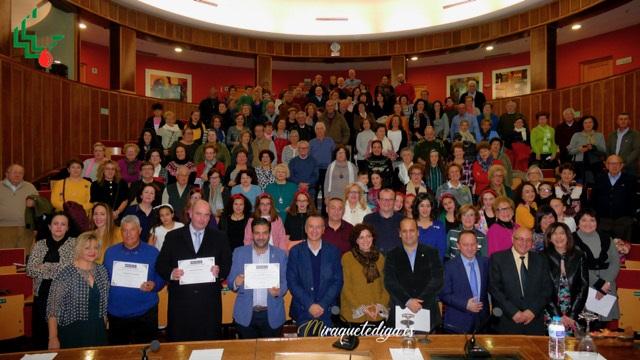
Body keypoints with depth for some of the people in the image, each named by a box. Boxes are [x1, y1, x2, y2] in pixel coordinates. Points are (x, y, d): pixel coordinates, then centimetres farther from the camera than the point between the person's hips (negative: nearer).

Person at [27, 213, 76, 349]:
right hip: (42, 294, 3)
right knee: (41, 332, 9)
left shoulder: (74, 243, 0)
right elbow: (30, 270, -1)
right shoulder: (39, 244, 9)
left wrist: (45, 267, -10)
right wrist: (59, 268, -13)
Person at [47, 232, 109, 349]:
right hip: (72, 334, -5)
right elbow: (53, 308, -12)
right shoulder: (65, 274, -13)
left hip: (98, 332, 5)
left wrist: (104, 327, 11)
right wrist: (53, 338, -15)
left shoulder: (102, 271, 3)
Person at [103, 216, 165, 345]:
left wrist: (153, 285, -18)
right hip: (116, 314, 2)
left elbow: (161, 278, 2)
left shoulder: (152, 252, -1)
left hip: (145, 314, -2)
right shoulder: (110, 252, 6)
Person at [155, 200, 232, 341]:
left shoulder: (220, 238, 8)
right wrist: (171, 273, -14)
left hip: (210, 303, 0)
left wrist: (220, 271, -13)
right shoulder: (173, 237, 6)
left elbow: (228, 265, 7)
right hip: (180, 303, 0)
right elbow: (160, 265, 6)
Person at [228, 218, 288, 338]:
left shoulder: (280, 254, 1)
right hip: (246, 315, 0)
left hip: (272, 315, 0)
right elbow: (231, 281, 3)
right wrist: (236, 283, -19)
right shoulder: (239, 252, 2)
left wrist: (278, 291, -19)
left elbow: (284, 282, 2)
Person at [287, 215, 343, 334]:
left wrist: (323, 305, -10)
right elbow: (292, 282, -2)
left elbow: (338, 281, 1)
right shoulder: (295, 251, 2)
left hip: (327, 310, 1)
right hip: (302, 310, -1)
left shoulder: (333, 251, 4)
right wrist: (309, 305, -11)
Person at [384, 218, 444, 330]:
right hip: (400, 311, 0)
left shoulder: (431, 253, 7)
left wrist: (420, 301, -13)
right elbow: (390, 282, -4)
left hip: (427, 311, 0)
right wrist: (407, 301, -16)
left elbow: (438, 280, -2)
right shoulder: (392, 256, 6)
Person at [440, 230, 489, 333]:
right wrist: (465, 304, -16)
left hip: (482, 321, 3)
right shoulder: (449, 266, -8)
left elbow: (490, 286, 13)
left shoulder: (485, 262, 3)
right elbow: (444, 295, -8)